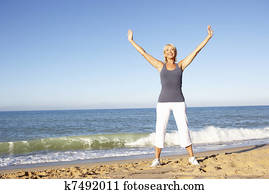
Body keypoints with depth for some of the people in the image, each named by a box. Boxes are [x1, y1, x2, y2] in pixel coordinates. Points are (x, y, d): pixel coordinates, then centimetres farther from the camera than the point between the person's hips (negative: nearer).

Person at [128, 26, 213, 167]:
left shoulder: (180, 65, 11)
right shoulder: (160, 66, 10)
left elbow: (196, 51, 11)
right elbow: (143, 53, 13)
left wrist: (208, 37, 11)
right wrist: (131, 41, 15)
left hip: (179, 102, 0)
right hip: (163, 102, 0)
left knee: (184, 129, -3)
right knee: (160, 130, -3)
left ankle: (192, 158, 9)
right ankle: (156, 159, 8)